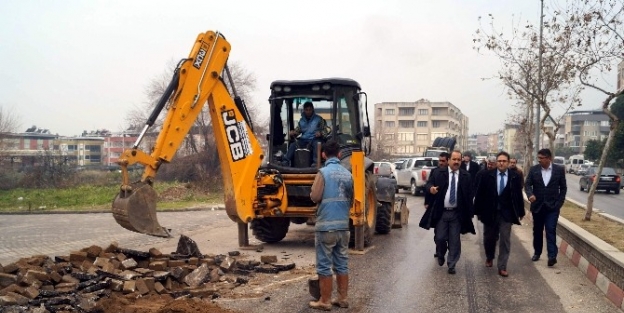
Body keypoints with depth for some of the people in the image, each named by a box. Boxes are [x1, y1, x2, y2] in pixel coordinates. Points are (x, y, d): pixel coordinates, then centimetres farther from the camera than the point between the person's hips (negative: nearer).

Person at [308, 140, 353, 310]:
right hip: (343, 225, 6)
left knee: (324, 265, 2)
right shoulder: (347, 174, 7)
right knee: (342, 264, 13)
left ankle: (324, 301, 7)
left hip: (326, 225, -6)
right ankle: (342, 298, 20)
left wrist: (313, 192, 8)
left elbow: (315, 197, -13)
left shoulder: (323, 172, -11)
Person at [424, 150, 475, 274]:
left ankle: (451, 265, 16)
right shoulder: (439, 173, 1)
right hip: (441, 212, 0)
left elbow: (469, 195, 2)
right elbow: (429, 183, -2)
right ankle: (440, 256, 34)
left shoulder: (466, 176, 2)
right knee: (440, 238, 3)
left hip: (457, 213, 0)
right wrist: (431, 188, -27)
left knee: (454, 240, 4)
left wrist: (469, 213, -1)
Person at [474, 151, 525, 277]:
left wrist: (521, 212, 6)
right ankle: (489, 257, 43)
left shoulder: (515, 177, -3)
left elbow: (519, 195, 3)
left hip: (506, 214, -1)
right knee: (489, 238, 16)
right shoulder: (487, 175, -5)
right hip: (490, 212, 1)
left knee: (505, 240, -2)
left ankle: (502, 267, 7)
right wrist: (478, 211, -2)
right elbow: (479, 194, -2)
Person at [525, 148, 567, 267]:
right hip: (537, 205, 2)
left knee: (551, 230, -9)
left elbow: (563, 187, 4)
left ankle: (552, 256, -12)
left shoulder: (559, 169, -3)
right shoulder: (533, 169, -1)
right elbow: (527, 184, -3)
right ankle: (537, 252, 26)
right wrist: (530, 194, -24)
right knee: (537, 230, 12)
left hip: (552, 206, -2)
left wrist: (560, 202, -2)